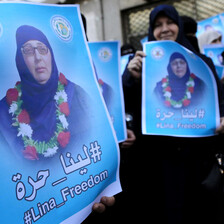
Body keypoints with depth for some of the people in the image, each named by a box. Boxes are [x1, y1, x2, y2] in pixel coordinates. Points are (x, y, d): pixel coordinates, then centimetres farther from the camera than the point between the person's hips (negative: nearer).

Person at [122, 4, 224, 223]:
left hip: (197, 154, 1)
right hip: (157, 155, -1)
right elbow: (124, 104, -3)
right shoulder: (141, 62, 6)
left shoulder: (201, 62, 10)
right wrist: (132, 76, -21)